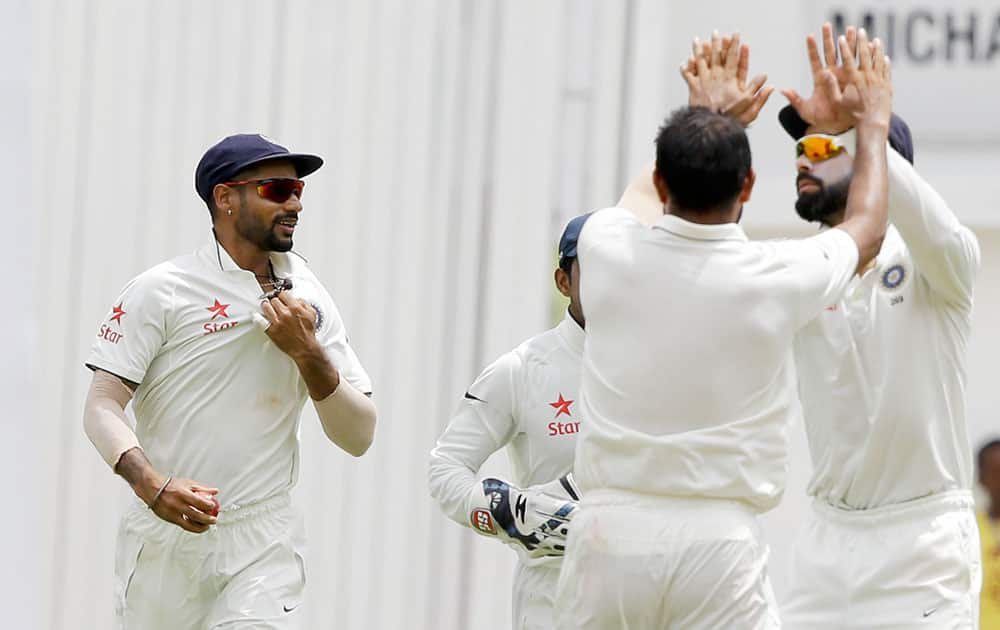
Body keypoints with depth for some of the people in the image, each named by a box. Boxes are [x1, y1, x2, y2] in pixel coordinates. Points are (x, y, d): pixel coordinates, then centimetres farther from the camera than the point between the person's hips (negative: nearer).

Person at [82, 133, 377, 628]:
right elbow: (101, 408, -8)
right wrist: (152, 485, -26)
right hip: (162, 543, -1)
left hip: (263, 548, 2)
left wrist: (307, 353, -9)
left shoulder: (307, 300, 8)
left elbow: (358, 437, 6)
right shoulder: (160, 290, -2)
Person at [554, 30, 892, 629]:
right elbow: (866, 228, 18)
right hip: (716, 536, -3)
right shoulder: (774, 277, -6)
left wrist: (704, 115, 40)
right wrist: (873, 123, 34)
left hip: (608, 528, 3)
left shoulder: (608, 248, -1)